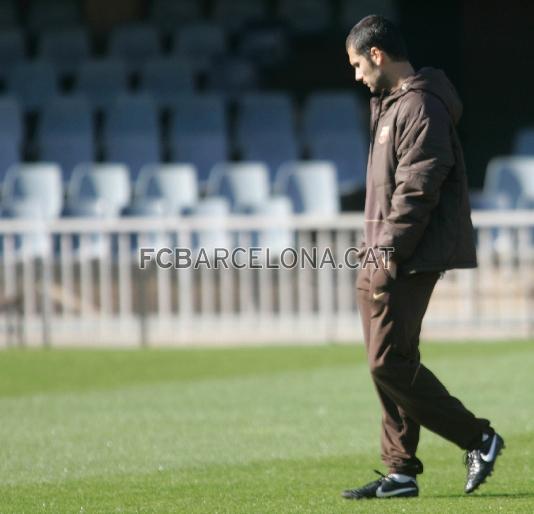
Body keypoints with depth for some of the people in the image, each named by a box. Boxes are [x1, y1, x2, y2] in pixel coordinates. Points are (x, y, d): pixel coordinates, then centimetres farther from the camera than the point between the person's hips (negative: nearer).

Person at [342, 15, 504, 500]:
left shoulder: (420, 107, -14)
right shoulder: (392, 105, 18)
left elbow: (417, 187, -21)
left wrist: (390, 248, -21)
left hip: (409, 259, -10)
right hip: (388, 260, 10)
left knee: (390, 363, -11)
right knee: (391, 363, 9)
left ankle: (478, 438, -3)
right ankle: (401, 472, 12)